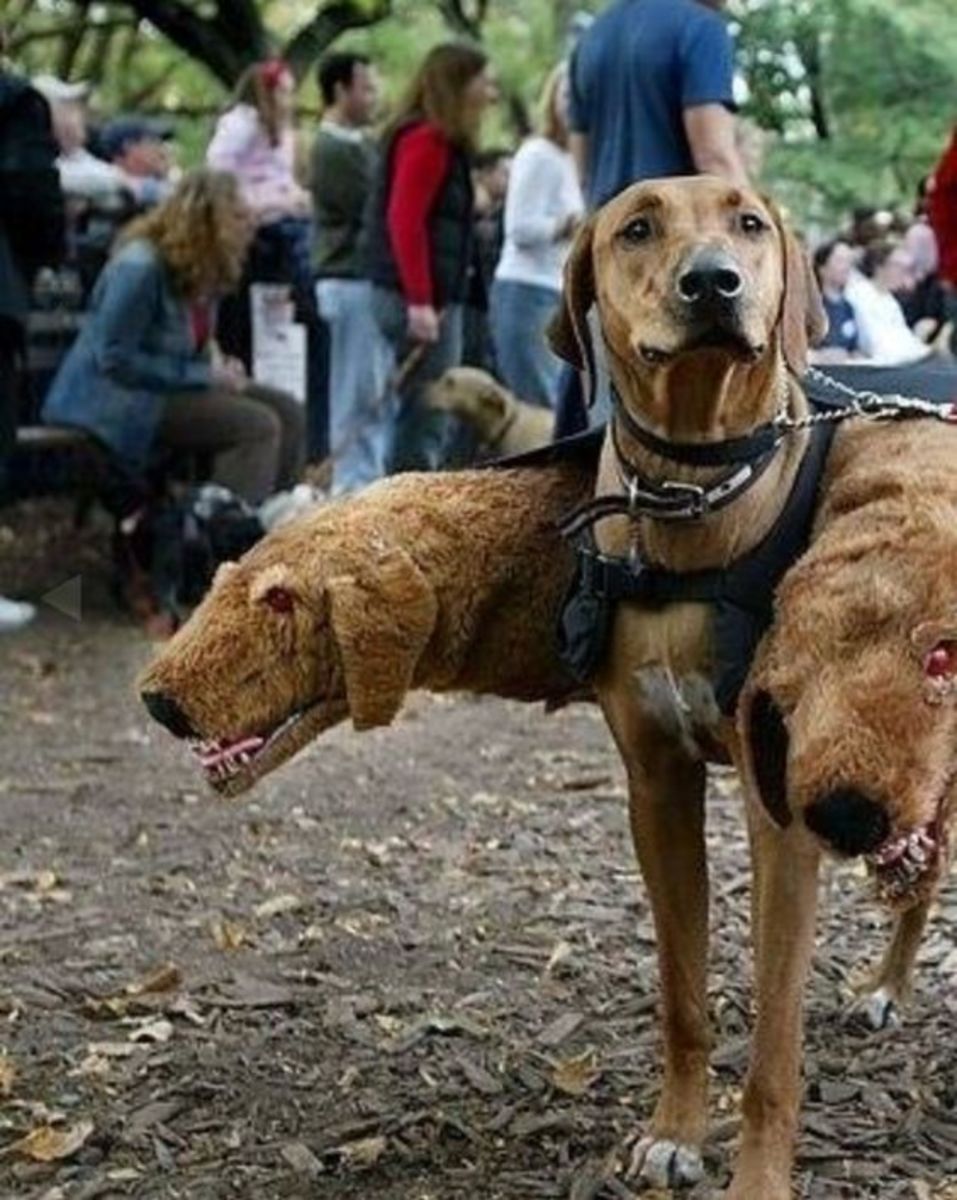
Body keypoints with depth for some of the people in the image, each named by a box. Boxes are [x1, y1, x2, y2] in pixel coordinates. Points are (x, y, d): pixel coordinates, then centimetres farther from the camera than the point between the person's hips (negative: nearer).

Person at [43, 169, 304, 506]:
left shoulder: (205, 269, 6)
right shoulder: (140, 267, -21)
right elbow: (116, 360, -23)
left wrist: (218, 365, -4)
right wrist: (204, 375, -20)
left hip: (172, 386, 9)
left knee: (287, 412, 1)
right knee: (257, 425, -23)